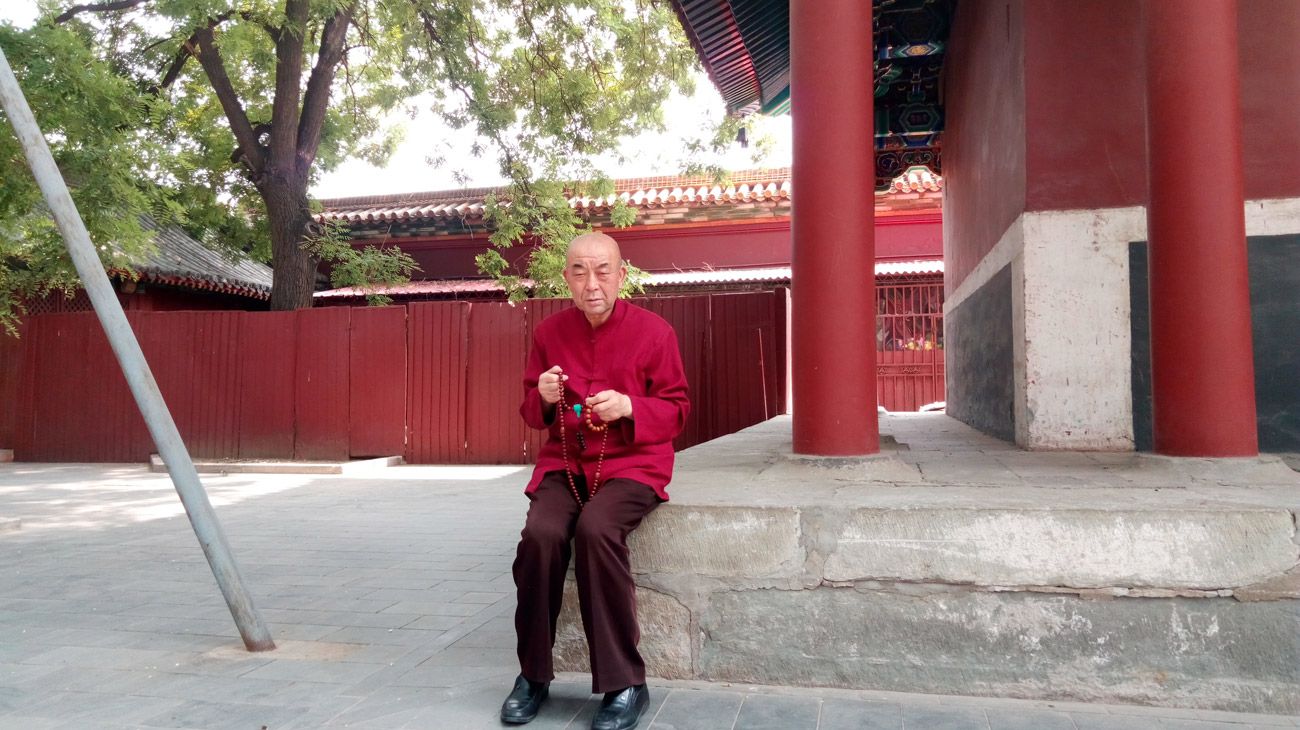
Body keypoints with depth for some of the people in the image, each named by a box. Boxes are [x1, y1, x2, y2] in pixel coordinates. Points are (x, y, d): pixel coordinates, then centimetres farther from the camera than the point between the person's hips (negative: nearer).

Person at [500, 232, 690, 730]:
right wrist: (543, 397, -11)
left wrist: (629, 407, -18)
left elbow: (676, 410, 1)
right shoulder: (549, 331, 5)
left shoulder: (654, 330, -4)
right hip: (563, 462, 3)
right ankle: (533, 675, -6)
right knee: (540, 534, -27)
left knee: (596, 530, -33)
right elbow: (530, 412, 13)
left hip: (631, 463, -3)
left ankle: (625, 685, -19)